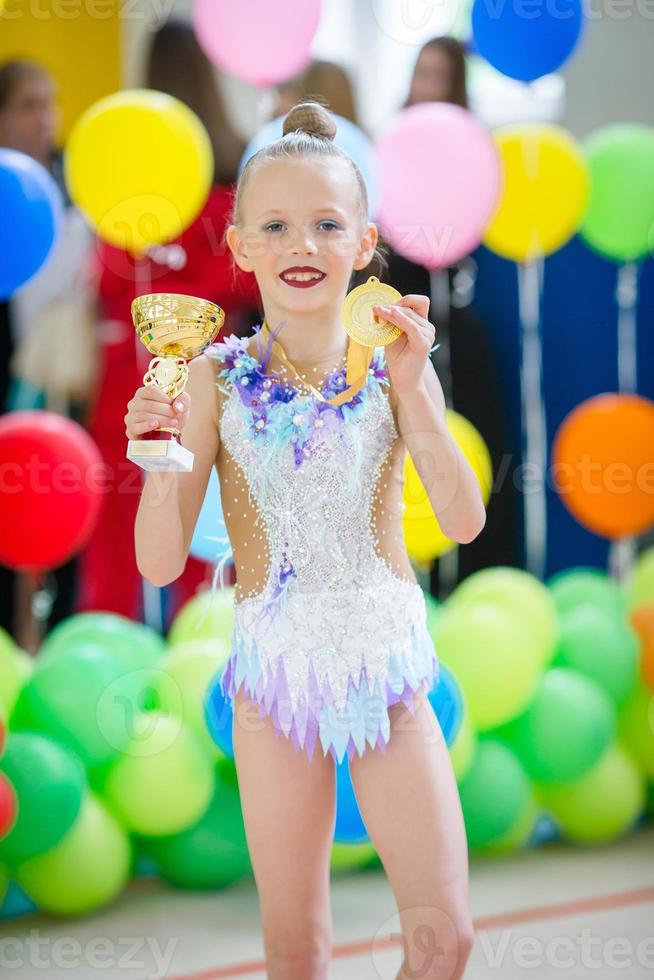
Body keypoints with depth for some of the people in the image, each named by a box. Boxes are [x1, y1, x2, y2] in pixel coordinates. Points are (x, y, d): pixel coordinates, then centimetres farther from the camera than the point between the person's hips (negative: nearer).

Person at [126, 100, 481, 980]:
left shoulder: (392, 368, -2)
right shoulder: (217, 379, -5)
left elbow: (466, 522, -12)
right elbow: (160, 563, -6)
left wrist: (415, 390, -19)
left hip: (389, 671, 1)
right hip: (275, 677, -1)